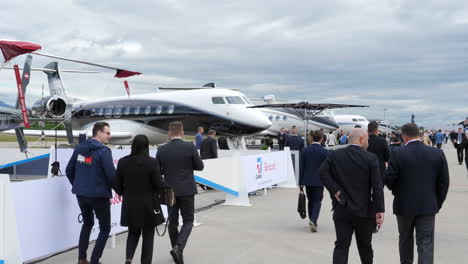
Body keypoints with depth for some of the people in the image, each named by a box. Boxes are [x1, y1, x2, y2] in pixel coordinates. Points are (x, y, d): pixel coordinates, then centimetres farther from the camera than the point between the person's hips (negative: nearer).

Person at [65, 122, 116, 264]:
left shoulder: (79, 148, 5)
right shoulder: (103, 151, -15)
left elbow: (69, 171, 10)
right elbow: (111, 175, -18)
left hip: (81, 194, 7)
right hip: (99, 195, -7)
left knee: (87, 223, 24)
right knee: (105, 228, 7)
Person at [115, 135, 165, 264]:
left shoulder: (123, 162, -4)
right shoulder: (152, 162, -15)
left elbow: (117, 185, 1)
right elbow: (159, 184, -12)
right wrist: (157, 193, 11)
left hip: (129, 205, 3)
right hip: (148, 205, -3)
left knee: (133, 233, 19)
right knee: (148, 235, 11)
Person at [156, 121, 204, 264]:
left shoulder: (162, 150, -4)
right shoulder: (190, 147, -10)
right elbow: (200, 166, -3)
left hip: (170, 191, 2)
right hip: (187, 190, -2)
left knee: (173, 221, 14)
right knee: (188, 221, 7)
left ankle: (176, 249, 23)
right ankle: (179, 247, -13)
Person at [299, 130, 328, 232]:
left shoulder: (305, 150, -3)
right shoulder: (324, 152, -8)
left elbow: (301, 167, -1)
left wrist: (301, 183, 5)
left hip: (308, 180, 2)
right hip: (319, 181, -2)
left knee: (311, 200, 17)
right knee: (317, 201, 4)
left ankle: (312, 221, 25)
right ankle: (313, 220, -16)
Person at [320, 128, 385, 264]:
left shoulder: (335, 155, 0)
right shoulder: (371, 158, -7)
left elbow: (323, 172, -12)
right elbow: (377, 187, -10)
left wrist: (335, 190, -8)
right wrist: (379, 210, -8)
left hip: (341, 209, 1)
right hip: (364, 211, -1)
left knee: (341, 246, 3)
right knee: (365, 246, 16)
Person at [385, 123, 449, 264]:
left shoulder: (398, 154, -13)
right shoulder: (438, 153, -5)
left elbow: (389, 180, -10)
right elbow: (444, 182, -1)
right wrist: (438, 203, 10)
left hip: (404, 205, 0)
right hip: (428, 206, 1)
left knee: (405, 239, 20)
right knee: (426, 243, 3)